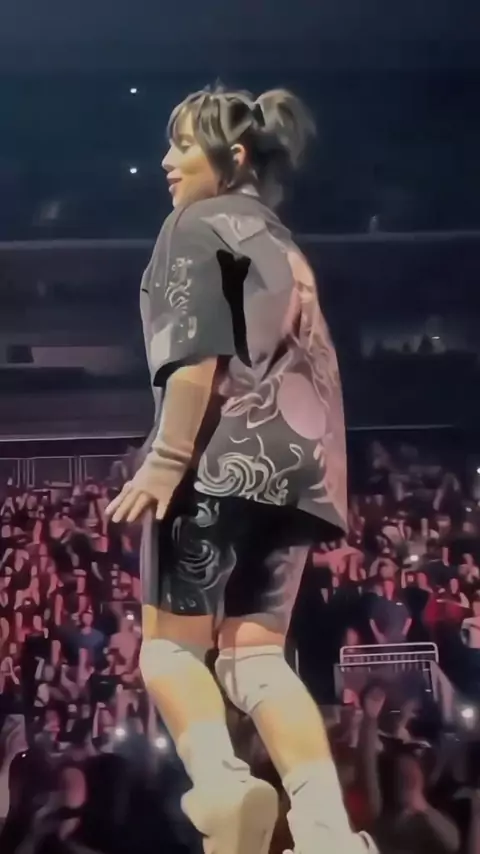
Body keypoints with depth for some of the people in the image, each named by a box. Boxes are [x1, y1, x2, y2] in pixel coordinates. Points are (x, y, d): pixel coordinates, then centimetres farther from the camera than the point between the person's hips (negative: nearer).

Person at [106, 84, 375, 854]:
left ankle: (220, 781, -25)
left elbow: (195, 351, -12)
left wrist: (167, 459, -17)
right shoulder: (283, 247, 27)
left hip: (225, 459, -7)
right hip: (296, 466, 7)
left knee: (170, 643, 0)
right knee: (257, 654, 3)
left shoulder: (198, 225, 3)